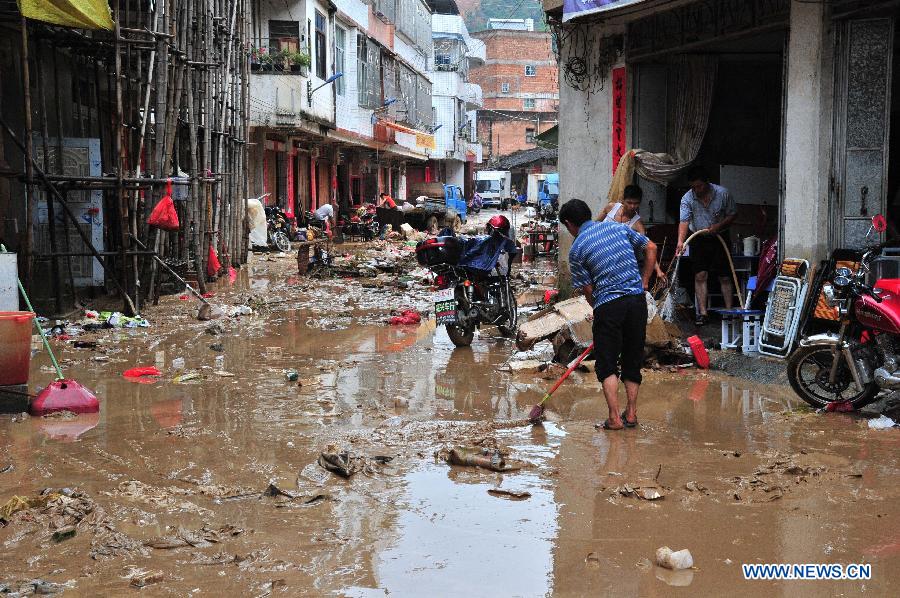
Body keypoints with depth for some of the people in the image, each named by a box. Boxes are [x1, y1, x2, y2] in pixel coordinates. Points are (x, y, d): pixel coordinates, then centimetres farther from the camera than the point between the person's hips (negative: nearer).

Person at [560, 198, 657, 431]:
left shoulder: (577, 249, -2)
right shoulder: (619, 227, 10)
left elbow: (587, 289, -1)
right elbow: (651, 248, 14)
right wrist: (643, 282, 18)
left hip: (607, 305, -4)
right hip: (637, 299, 4)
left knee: (607, 363, 6)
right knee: (633, 359, 15)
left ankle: (615, 418, -1)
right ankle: (631, 413, 18)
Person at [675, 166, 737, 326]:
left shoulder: (722, 193, -13)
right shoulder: (687, 198, -13)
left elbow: (733, 214, -2)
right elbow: (684, 221, -23)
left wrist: (718, 226, -17)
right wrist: (680, 241, -39)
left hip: (719, 238, -1)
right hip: (699, 240, 1)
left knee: (724, 277, 1)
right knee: (700, 276, -5)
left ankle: (729, 311, 7)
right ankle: (702, 313, -2)